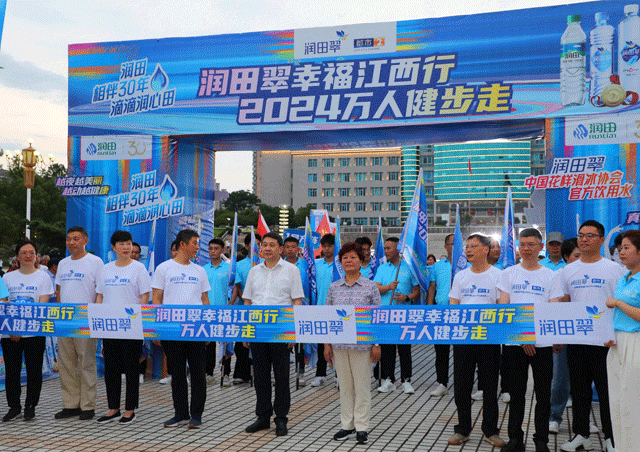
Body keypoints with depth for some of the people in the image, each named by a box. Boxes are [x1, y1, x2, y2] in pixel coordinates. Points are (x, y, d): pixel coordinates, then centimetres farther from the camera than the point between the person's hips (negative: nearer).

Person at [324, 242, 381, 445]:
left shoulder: (371, 287, -1)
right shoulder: (334, 287, 6)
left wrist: (377, 345, -4)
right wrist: (326, 344, 5)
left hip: (362, 343, -2)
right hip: (339, 345, 3)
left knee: (362, 386, 3)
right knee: (344, 386, 10)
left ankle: (362, 428, 13)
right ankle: (347, 425, 21)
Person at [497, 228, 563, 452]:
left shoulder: (550, 276, 5)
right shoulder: (508, 273, 5)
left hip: (542, 343, 0)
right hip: (514, 342, 0)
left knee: (543, 394, 4)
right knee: (516, 393, 7)